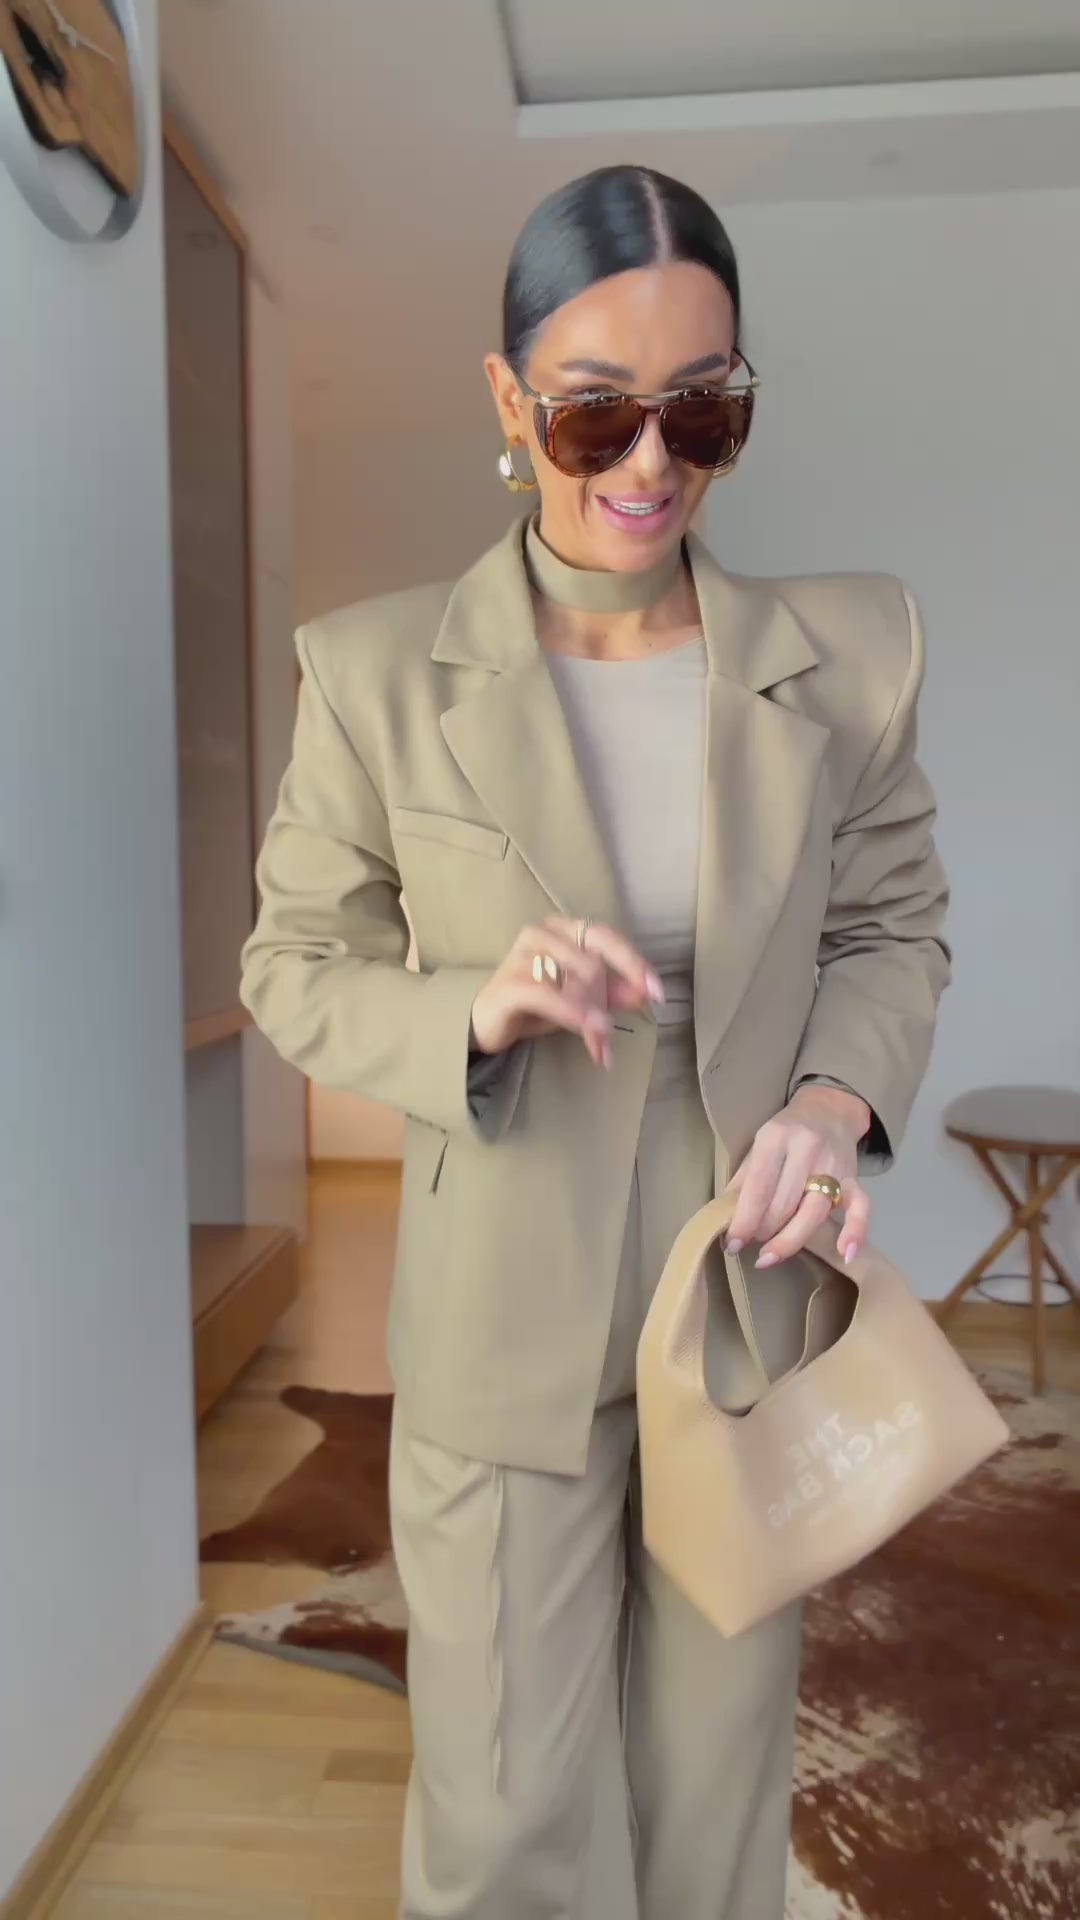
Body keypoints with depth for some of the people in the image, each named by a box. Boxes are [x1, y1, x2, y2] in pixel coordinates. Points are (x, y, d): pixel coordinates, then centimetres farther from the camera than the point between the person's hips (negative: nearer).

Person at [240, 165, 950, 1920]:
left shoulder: (849, 654, -3)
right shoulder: (378, 675, -9)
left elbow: (895, 925, 6)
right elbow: (298, 969, -2)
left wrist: (837, 1094, -14)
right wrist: (473, 1012, -21)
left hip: (753, 1302, 3)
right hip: (505, 1331, -2)